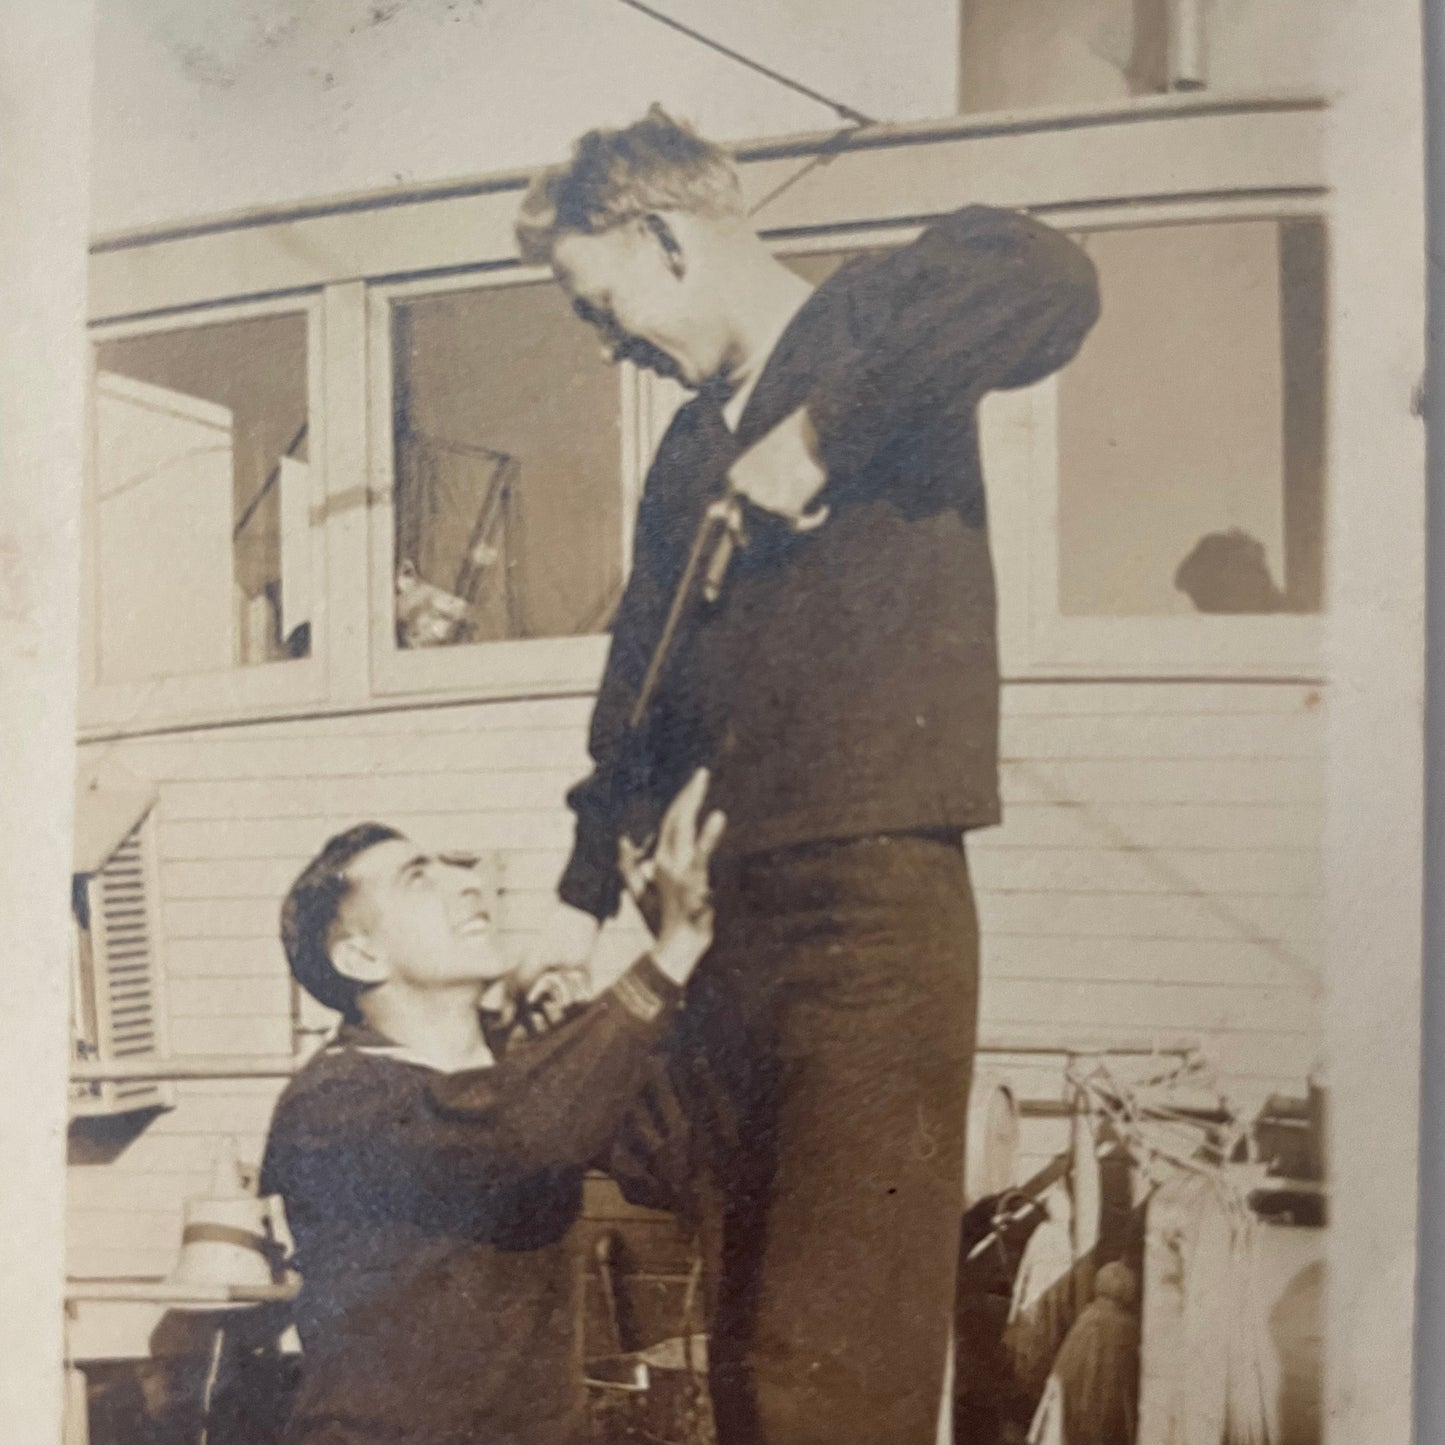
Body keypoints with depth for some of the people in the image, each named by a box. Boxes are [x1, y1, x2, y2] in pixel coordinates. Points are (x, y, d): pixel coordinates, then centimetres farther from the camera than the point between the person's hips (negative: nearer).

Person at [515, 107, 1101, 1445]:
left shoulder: (876, 320, 2)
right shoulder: (689, 452, 23)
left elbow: (1049, 283, -20)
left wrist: (822, 434, -16)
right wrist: (582, 899, 21)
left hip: (873, 893, -8)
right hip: (736, 912, 8)